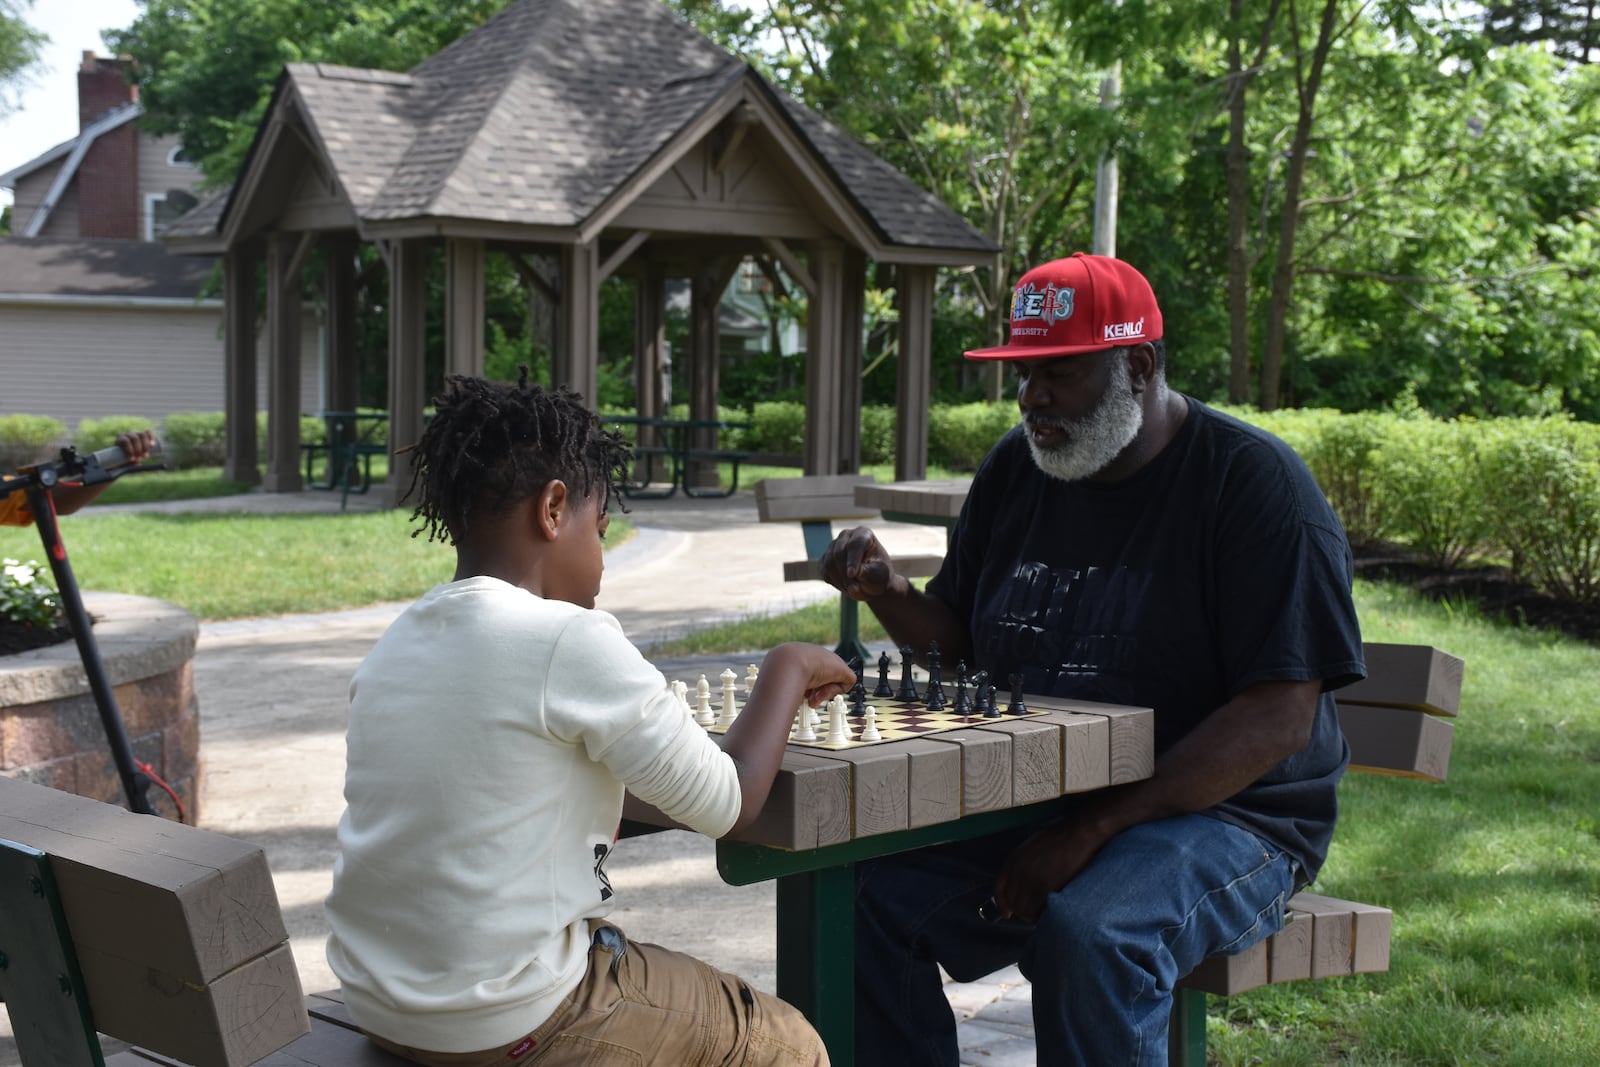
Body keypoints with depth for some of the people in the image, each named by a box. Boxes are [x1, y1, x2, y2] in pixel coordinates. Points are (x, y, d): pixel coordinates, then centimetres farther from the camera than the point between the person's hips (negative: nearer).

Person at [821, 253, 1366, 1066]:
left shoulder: (1255, 484, -12)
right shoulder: (1016, 468, 9)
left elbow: (1279, 718, -19)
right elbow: (960, 643, 17)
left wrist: (1094, 828, -24)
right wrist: (889, 594, -6)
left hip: (1217, 813, -6)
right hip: (1022, 800, 6)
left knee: (1089, 935, -35)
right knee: (867, 894, -17)